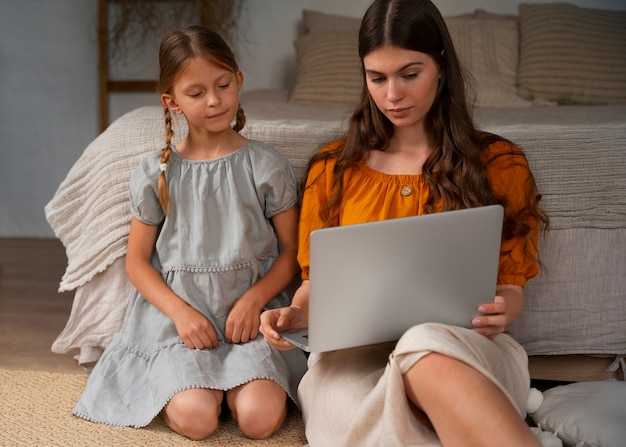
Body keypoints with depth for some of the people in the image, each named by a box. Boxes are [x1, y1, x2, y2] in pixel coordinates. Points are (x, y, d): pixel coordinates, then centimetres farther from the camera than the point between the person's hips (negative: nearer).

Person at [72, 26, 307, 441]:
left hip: (249, 311, 0)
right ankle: (189, 374, 10)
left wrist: (254, 299, -13)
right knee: (195, 418, -23)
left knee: (260, 417, -23)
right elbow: (137, 261, 5)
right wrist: (181, 311, -10)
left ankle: (234, 376, 9)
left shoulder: (267, 165, 0)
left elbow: (292, 251, 4)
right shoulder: (156, 172, 2)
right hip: (178, 309, 0)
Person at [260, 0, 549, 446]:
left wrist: (502, 311, -14)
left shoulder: (497, 163, 10)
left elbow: (510, 284, 10)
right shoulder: (333, 168, 14)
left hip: (464, 347, -1)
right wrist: (296, 313, -4)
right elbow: (317, 278, 19)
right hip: (356, 351, 2)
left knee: (430, 353, -40)